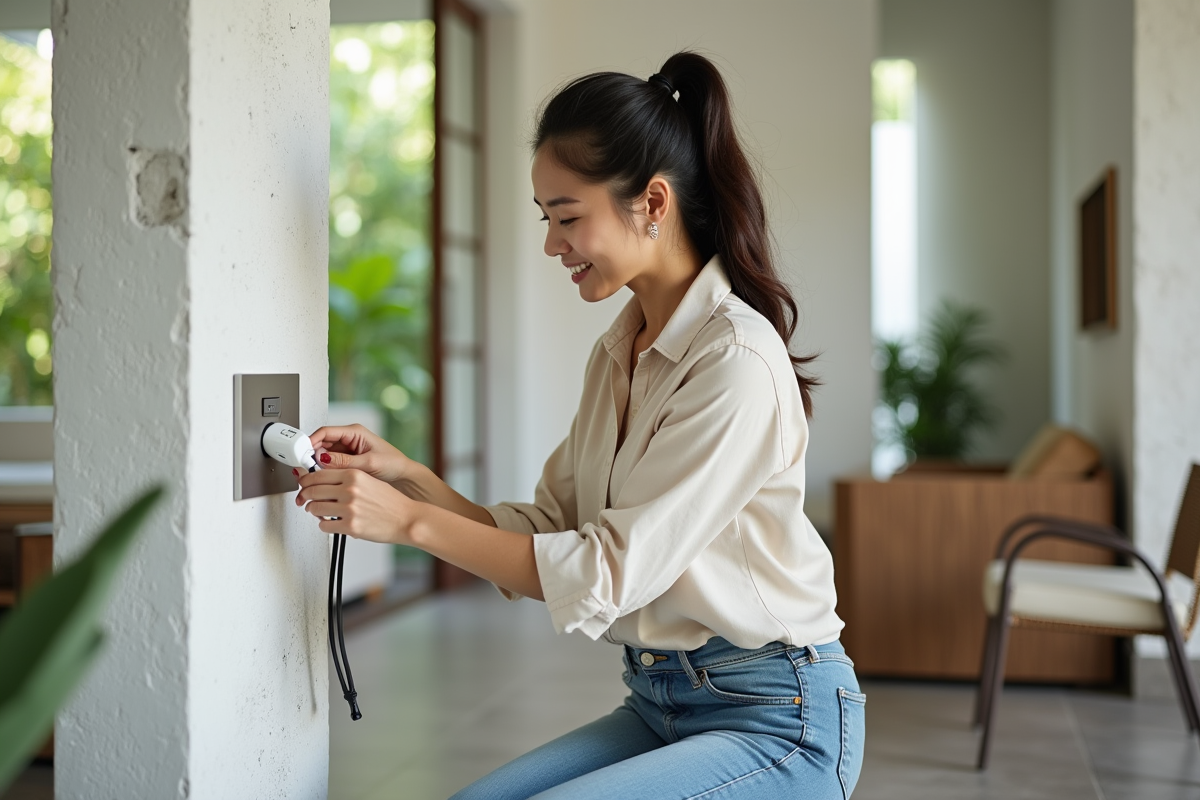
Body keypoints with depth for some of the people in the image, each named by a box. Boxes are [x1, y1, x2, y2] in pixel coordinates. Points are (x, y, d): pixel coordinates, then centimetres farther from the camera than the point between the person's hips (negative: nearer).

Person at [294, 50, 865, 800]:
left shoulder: (738, 359, -19)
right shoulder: (618, 352, 8)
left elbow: (610, 573, -21)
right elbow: (549, 535, 7)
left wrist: (412, 521, -17)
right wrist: (408, 477, -6)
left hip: (774, 725, -7)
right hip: (661, 705, 7)